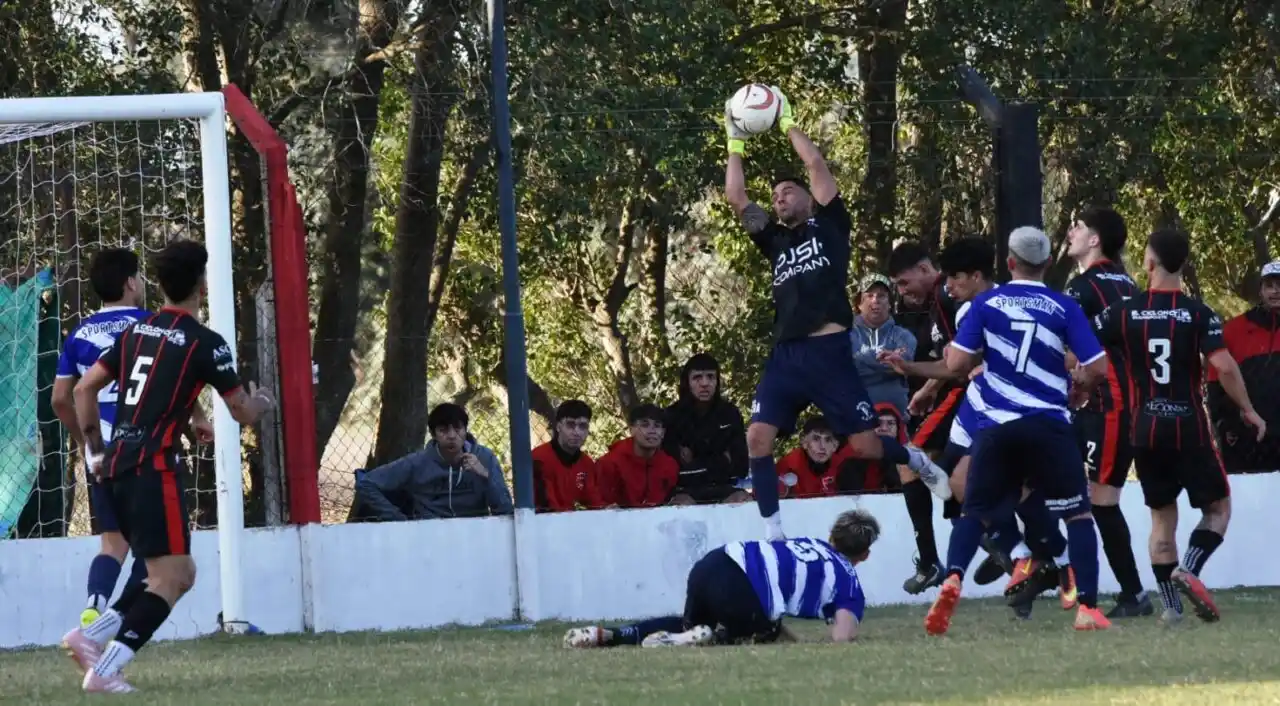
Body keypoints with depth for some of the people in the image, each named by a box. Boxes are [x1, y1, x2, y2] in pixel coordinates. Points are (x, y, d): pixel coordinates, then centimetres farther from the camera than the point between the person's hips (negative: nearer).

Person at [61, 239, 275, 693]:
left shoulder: (136, 332, 13)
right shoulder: (205, 344, -6)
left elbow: (84, 388, 14)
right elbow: (243, 413, 0)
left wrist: (95, 448, 23)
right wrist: (262, 402, 23)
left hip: (116, 468, 8)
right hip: (153, 469, -8)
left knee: (181, 573, 16)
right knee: (170, 578, -6)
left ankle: (89, 636, 4)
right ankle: (104, 671, -19)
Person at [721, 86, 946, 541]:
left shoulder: (829, 225, 11)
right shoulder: (776, 240, 20)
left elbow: (817, 165, 3)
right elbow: (735, 197, 15)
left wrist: (788, 124, 11)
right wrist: (736, 143, 16)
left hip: (828, 351, -5)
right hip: (785, 354, 5)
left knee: (865, 445, -4)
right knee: (758, 438, -11)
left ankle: (919, 462, 28)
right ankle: (772, 533, -6)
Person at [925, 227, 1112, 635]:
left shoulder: (986, 304, 2)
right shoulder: (1064, 308, 0)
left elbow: (957, 364, -3)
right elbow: (1098, 369, -4)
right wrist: (1077, 388, 17)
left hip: (996, 425, 1)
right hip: (1048, 425, -1)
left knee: (976, 511, 13)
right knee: (1078, 513, 10)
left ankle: (953, 578, -14)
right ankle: (1087, 606, 0)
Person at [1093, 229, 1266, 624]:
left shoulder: (1124, 312, -1)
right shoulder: (1199, 314, -7)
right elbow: (1224, 367, -16)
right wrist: (1248, 410, -2)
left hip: (1146, 430, 3)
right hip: (1189, 429, -2)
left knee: (1162, 515, 14)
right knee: (1218, 507, 11)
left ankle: (1170, 605, 9)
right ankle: (1188, 570, -13)